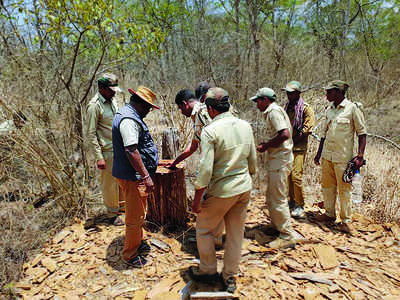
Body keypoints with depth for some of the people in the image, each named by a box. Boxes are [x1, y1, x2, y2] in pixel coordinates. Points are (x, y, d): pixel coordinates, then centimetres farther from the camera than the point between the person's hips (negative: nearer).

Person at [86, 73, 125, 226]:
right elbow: (91, 134, -16)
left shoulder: (112, 101, 9)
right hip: (107, 151, -7)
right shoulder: (95, 105, -15)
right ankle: (112, 214, 21)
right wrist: (99, 158, -20)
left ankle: (120, 205, 37)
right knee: (109, 183, 5)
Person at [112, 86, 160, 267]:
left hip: (135, 175, 11)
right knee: (135, 217, 3)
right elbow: (131, 150, -29)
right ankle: (130, 255, 20)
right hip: (132, 177, -11)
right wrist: (146, 176, -27)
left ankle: (137, 243, 41)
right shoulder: (129, 119, -21)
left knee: (139, 213, 24)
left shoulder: (127, 114, 14)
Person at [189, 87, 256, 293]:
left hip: (221, 191, -6)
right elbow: (252, 160, 9)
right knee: (236, 233, 17)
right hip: (244, 188, 6)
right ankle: (230, 277, 34)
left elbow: (205, 168, -20)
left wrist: (197, 199, -11)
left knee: (204, 230, 17)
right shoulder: (245, 126, 1)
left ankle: (208, 270, 34)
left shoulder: (210, 130, -18)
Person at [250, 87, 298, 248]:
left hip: (280, 160, -11)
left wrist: (266, 146, -17)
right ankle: (275, 224, 36)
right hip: (275, 159, 11)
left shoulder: (274, 111, -14)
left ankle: (287, 235, 7)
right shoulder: (272, 112, 18)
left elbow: (285, 134, -26)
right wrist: (265, 143, 11)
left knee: (278, 198, -4)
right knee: (271, 196, 20)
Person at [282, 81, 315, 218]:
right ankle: (292, 200, 23)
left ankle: (300, 206, 2)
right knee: (288, 175, 10)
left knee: (296, 175, -9)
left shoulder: (306, 109, -5)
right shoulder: (287, 107, 15)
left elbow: (306, 130, -11)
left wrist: (293, 141, -14)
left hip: (299, 147, -6)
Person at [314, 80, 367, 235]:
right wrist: (319, 153, 17)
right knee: (327, 186, 13)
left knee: (344, 189, 1)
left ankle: (346, 220, 13)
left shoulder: (352, 108, -7)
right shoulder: (329, 110, 11)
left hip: (343, 157, -6)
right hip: (327, 155, 6)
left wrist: (360, 156, -14)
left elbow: (362, 133, -7)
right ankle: (329, 214, 29)